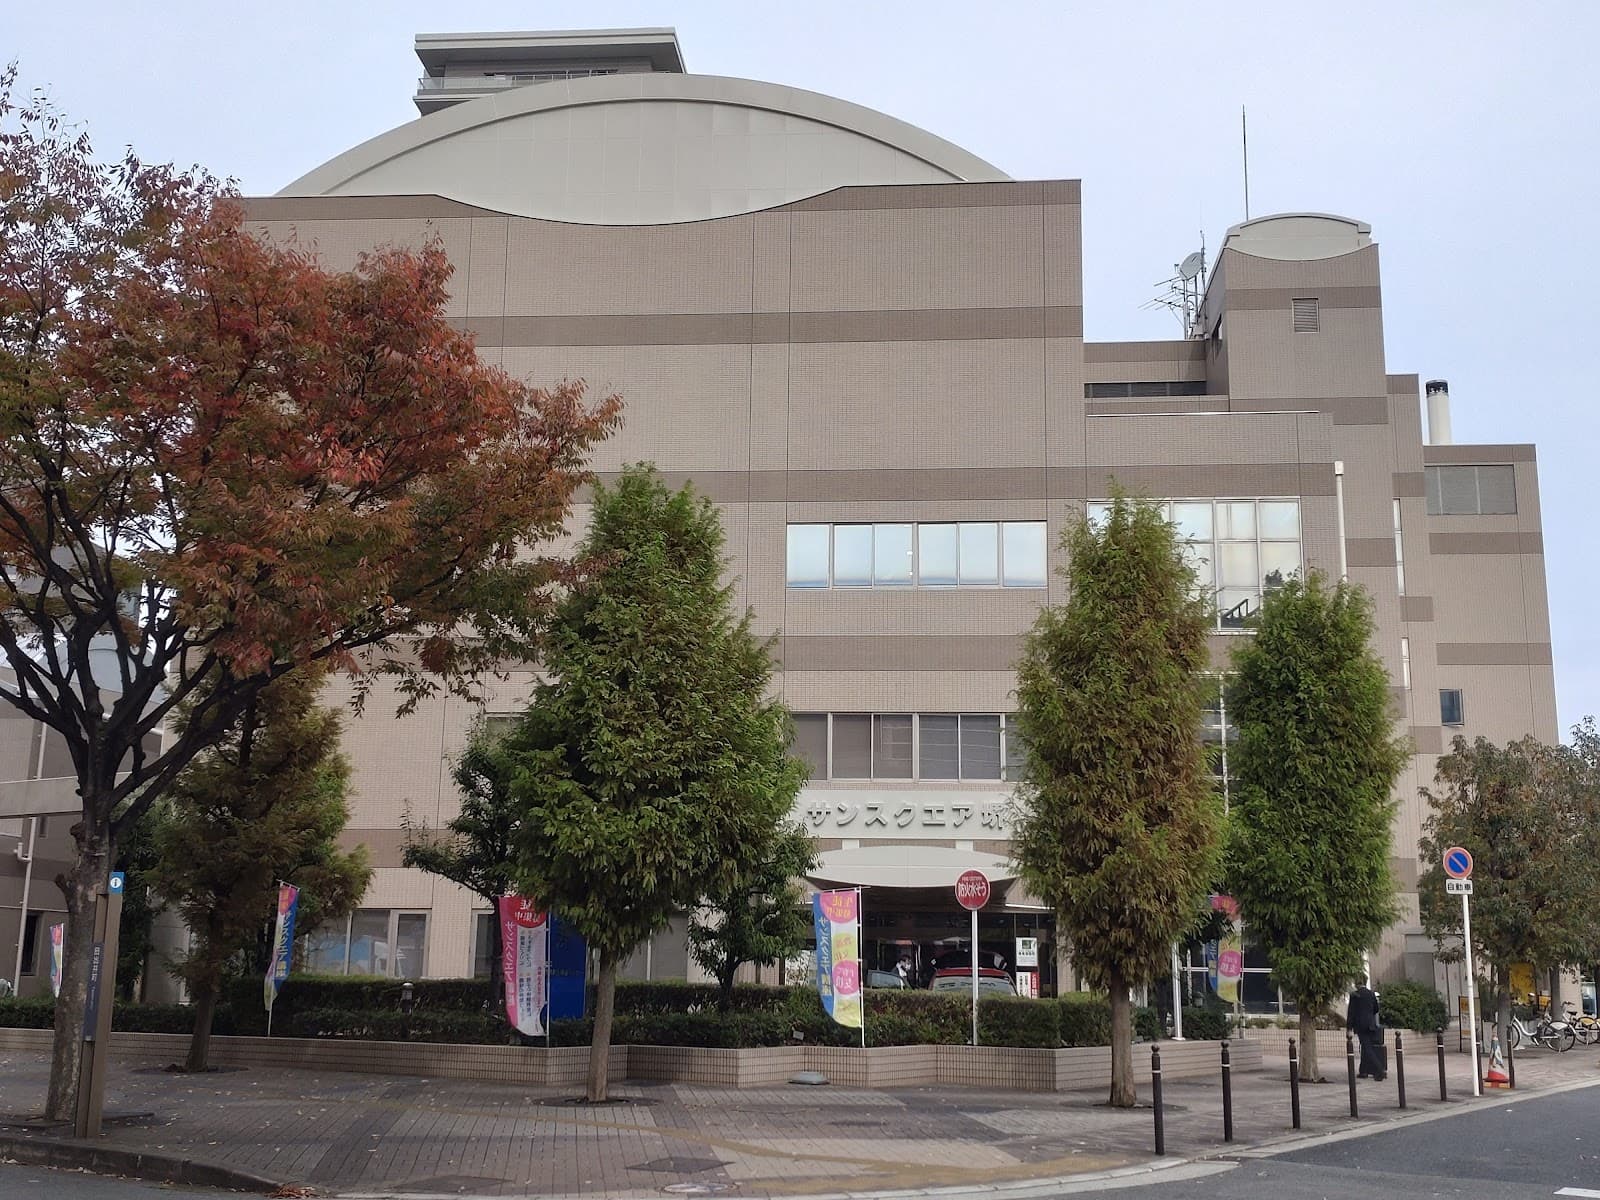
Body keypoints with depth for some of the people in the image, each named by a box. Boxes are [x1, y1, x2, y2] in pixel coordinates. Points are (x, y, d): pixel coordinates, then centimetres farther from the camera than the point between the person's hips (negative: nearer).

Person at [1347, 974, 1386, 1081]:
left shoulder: (1354, 995, -10)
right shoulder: (1372, 993, 5)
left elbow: (1351, 1012, -10)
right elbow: (1376, 1009, 14)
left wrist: (1349, 1028, -6)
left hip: (1360, 1024, -6)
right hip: (1371, 1024, 6)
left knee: (1367, 1048, -6)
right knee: (1365, 1047, 17)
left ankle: (1379, 1071, -16)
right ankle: (1363, 1071, 22)